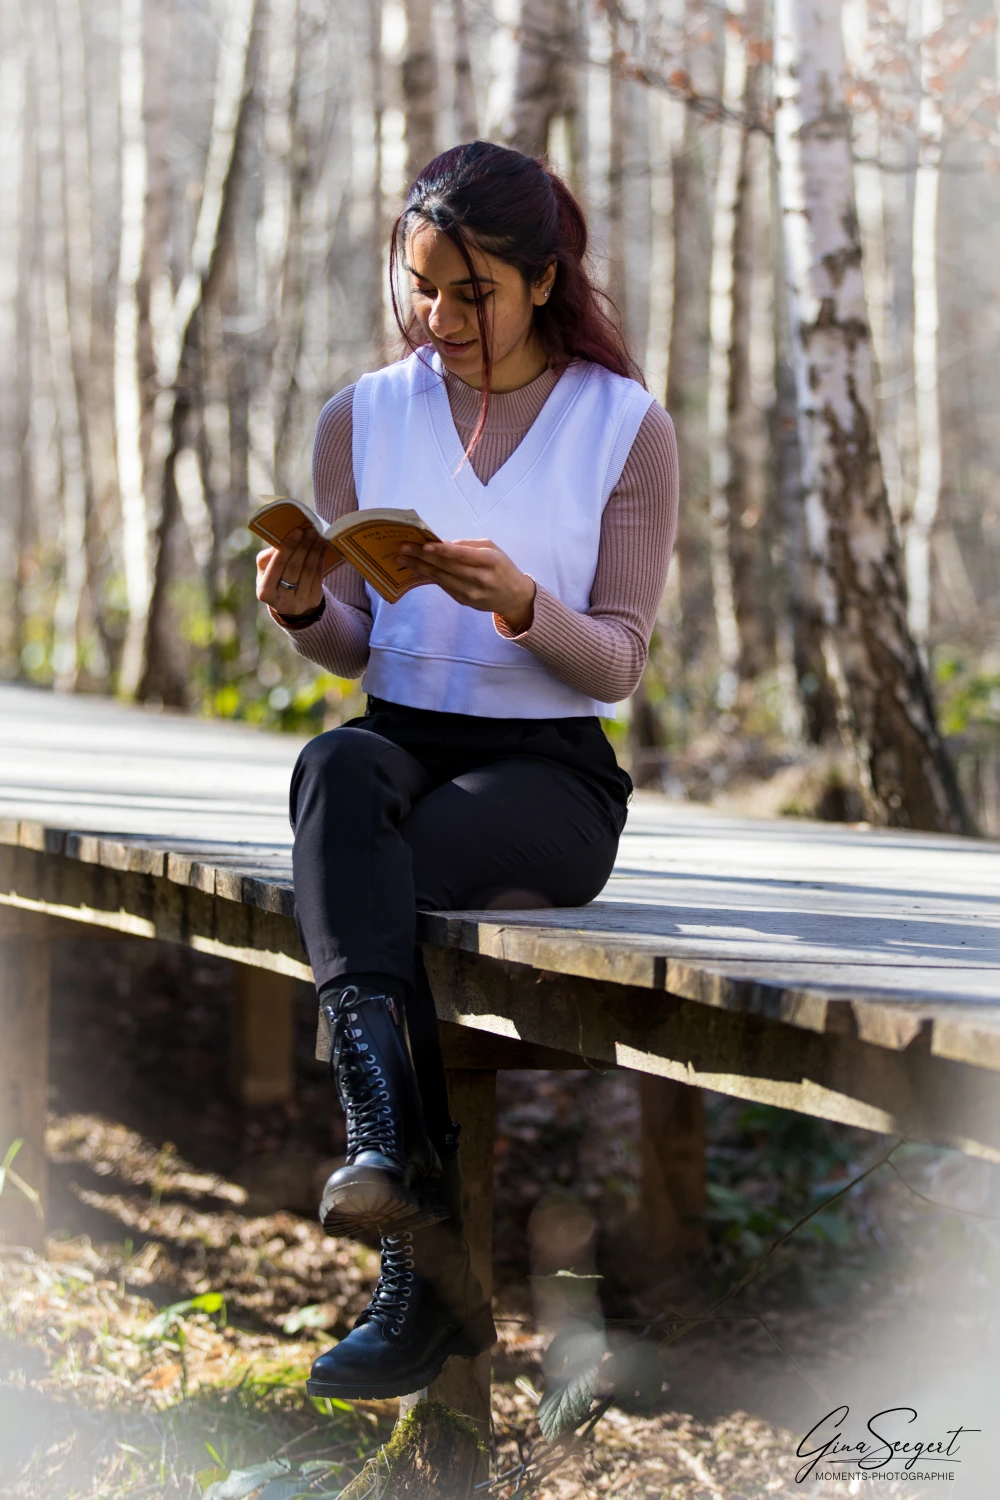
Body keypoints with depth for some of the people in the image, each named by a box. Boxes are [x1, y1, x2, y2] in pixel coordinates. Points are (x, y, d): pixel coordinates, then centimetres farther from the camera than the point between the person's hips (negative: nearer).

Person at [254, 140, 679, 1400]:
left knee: (381, 878, -33)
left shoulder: (625, 427, 2)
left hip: (551, 773, -2)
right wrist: (304, 609, -14)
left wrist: (520, 604, -23)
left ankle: (418, 1286, -30)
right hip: (404, 739, 3)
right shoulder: (363, 418, 10)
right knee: (335, 767, -35)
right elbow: (352, 651, 10)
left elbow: (618, 662, -3)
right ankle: (393, 1150, -50)